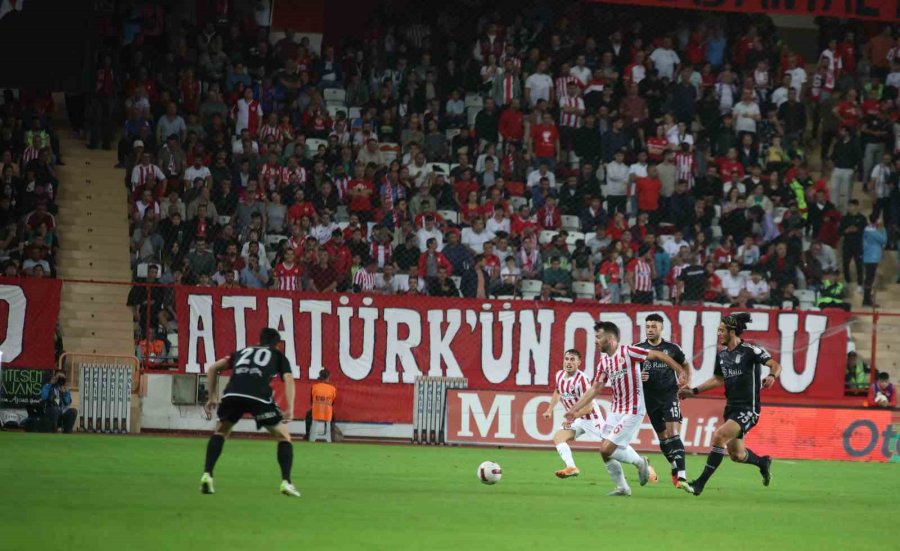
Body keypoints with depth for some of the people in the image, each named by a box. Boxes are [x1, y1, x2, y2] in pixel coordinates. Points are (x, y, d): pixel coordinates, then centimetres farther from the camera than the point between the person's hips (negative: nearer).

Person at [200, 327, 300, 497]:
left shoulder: (242, 352, 36)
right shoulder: (278, 356, 28)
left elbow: (213, 368, 30)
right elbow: (288, 379, 10)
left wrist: (212, 397, 32)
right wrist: (290, 409, 1)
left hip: (232, 394, 2)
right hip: (260, 397, -2)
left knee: (220, 432, 27)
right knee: (283, 437, 16)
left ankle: (207, 476, 12)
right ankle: (286, 482, 2)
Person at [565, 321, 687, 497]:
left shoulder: (628, 352, -14)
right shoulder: (604, 362, 8)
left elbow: (658, 355, -12)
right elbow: (595, 389, 15)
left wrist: (681, 372, -16)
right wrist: (575, 409, 13)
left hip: (632, 411, -8)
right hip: (616, 410, 8)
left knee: (607, 450, -14)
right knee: (605, 451, 4)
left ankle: (640, 462, 9)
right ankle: (622, 488, 19)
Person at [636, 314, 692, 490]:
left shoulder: (672, 348, 1)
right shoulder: (638, 349, 3)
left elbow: (685, 364, 19)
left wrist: (687, 381, 5)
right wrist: (637, 376, -12)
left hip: (670, 396, -3)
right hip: (650, 399, 3)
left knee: (674, 434, -17)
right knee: (663, 438, 10)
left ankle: (681, 476, -25)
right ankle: (676, 468, 32)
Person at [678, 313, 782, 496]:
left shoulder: (750, 351, -12)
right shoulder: (722, 355, 9)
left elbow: (775, 365, -16)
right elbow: (717, 379, 23)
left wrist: (771, 376, -37)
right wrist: (694, 391, 16)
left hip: (748, 409, -8)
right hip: (731, 408, 8)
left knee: (719, 436, -24)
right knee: (736, 455, 12)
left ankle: (701, 482, -20)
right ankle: (763, 462, 43)